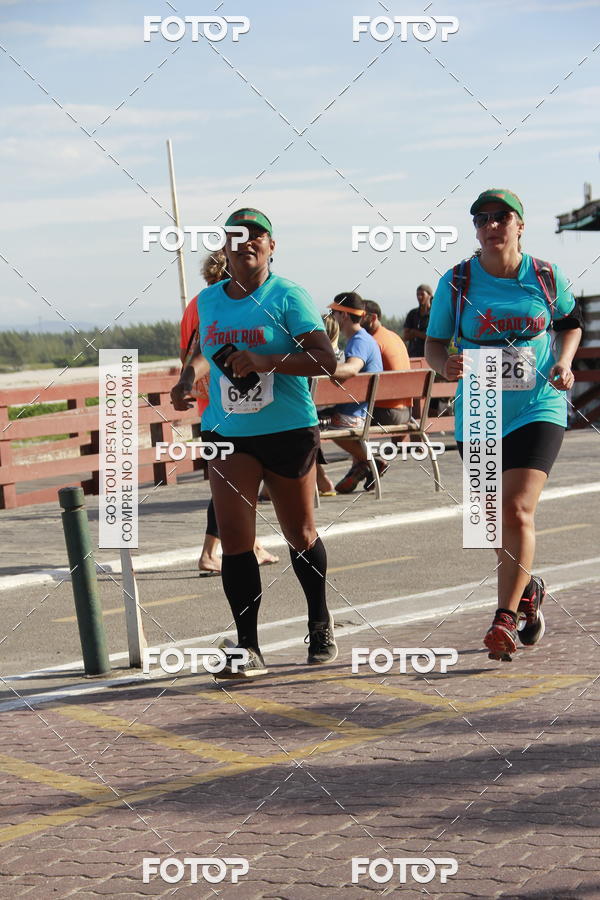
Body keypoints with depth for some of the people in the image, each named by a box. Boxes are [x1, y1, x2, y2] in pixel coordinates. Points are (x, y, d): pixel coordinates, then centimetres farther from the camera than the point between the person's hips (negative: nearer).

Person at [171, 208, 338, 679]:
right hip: (227, 433, 3)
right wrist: (189, 378, 9)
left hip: (289, 432, -3)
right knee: (234, 537, -9)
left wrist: (267, 362, -27)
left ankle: (321, 623, 36)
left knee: (300, 534, 11)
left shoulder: (288, 296, -9)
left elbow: (325, 359, -17)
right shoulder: (209, 300, 8)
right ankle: (248, 648, -6)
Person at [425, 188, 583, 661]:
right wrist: (445, 365, -19)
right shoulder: (457, 283, -3)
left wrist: (564, 361, -2)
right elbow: (434, 342, 4)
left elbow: (571, 321, 16)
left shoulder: (547, 278, -2)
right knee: (496, 520, 12)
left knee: (517, 511, -18)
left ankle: (506, 618, -14)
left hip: (538, 410, -2)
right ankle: (528, 589, 41)